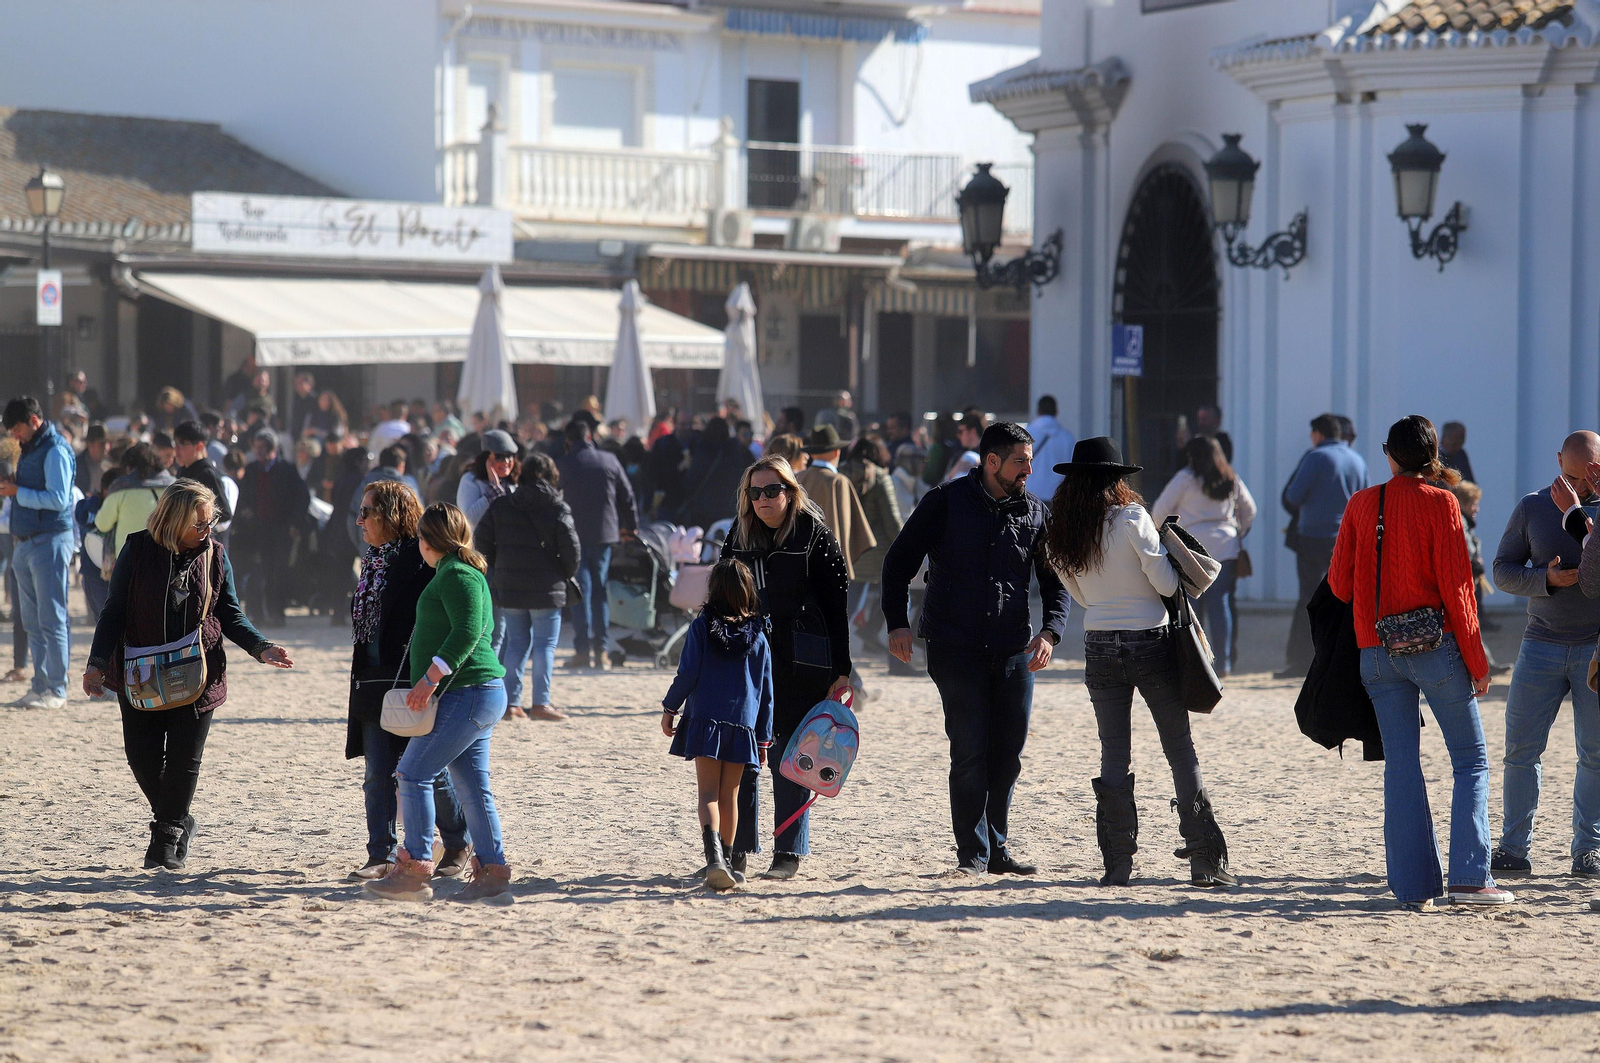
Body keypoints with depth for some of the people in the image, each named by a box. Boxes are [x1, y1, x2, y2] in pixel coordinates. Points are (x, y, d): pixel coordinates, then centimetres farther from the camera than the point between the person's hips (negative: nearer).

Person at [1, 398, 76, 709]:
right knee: (32, 622, 9)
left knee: (52, 620, -7)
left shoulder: (55, 451, -11)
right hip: (25, 542, 9)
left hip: (51, 541, -9)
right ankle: (40, 687, 13)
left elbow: (58, 499, -19)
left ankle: (56, 690, -5)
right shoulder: (28, 450, 18)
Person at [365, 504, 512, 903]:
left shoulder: (456, 575, -12)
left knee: (414, 774, -10)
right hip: (480, 696, 10)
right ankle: (492, 871, 10)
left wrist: (430, 677, -25)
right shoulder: (456, 573, 20)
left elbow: (467, 632, -23)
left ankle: (414, 871, -11)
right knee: (472, 786, 10)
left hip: (466, 695, -10)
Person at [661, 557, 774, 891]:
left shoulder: (702, 626, -3)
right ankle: (725, 861, 20)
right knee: (730, 796, 14)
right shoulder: (758, 634, 5)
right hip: (743, 725, 2)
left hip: (704, 722, -2)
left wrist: (669, 708, 7)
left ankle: (714, 856, -28)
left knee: (709, 794, -6)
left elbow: (687, 673, -7)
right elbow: (766, 690, 8)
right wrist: (764, 738, 14)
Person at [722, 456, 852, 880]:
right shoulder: (739, 536, 11)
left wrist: (841, 671, -7)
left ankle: (790, 853, 8)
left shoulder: (816, 538, -3)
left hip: (798, 664, -4)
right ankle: (737, 851, 9)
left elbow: (837, 607, -3)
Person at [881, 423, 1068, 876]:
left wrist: (1050, 631, -4)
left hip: (1015, 651, 4)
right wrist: (897, 622, -10)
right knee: (969, 751, -7)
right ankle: (973, 854, 0)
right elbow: (899, 561, 1)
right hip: (956, 648, -4)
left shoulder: (1033, 512, 7)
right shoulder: (946, 502, -3)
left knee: (1008, 752, 6)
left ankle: (996, 847, 20)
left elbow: (1054, 580, 13)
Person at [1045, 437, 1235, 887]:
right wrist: (1171, 551, 8)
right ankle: (1204, 859, 2)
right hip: (1150, 643, -4)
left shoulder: (1063, 536, 4)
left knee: (1114, 755, 8)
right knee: (1181, 749, 4)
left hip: (1100, 647, 4)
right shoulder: (1131, 519, -11)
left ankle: (1117, 862, 3)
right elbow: (1166, 584, -10)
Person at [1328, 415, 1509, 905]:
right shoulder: (1439, 503, -6)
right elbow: (1456, 587, -8)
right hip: (1435, 645, -3)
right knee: (1471, 760, 4)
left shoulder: (1361, 505, 4)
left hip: (1377, 652, 4)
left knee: (1401, 765, 7)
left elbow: (1339, 583, 6)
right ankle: (1468, 877, -7)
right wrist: (1476, 661, -2)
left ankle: (1413, 883, 4)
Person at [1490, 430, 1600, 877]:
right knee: (1521, 748, -3)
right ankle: (1514, 848, 3)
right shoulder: (1531, 508, 6)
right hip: (1542, 644, 1)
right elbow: (1504, 570, 4)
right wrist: (1547, 578, -13)